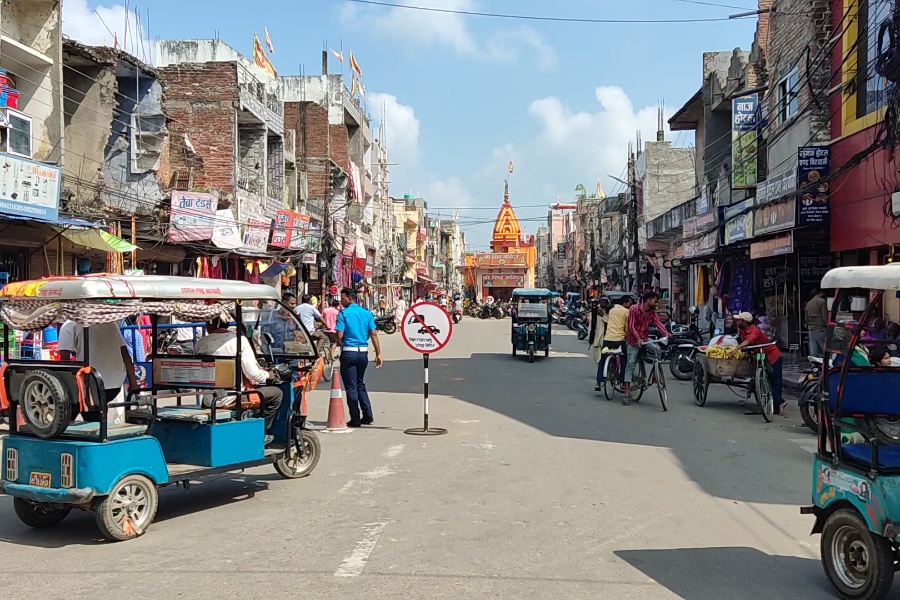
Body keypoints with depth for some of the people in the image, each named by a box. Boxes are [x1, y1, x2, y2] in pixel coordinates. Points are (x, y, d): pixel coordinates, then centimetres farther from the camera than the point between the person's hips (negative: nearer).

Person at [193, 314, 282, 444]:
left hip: (208, 401, 6)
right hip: (232, 398, -6)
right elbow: (252, 374, -15)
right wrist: (268, 375, 6)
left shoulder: (200, 344, 0)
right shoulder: (239, 339, -11)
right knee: (276, 392, 13)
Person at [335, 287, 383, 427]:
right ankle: (368, 416, 16)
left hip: (349, 352, -5)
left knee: (351, 386, 4)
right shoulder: (366, 313, 6)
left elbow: (339, 335, -13)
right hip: (363, 352, 5)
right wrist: (378, 354, 2)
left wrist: (339, 343, 9)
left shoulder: (343, 314, -8)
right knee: (360, 385, 19)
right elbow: (373, 334, 1)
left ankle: (355, 419, 5)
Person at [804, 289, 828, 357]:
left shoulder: (808, 304, 17)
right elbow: (825, 316, -9)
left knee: (813, 353, 3)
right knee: (825, 350, -7)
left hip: (811, 329, 7)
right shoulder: (822, 301, -3)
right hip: (820, 329, -7)